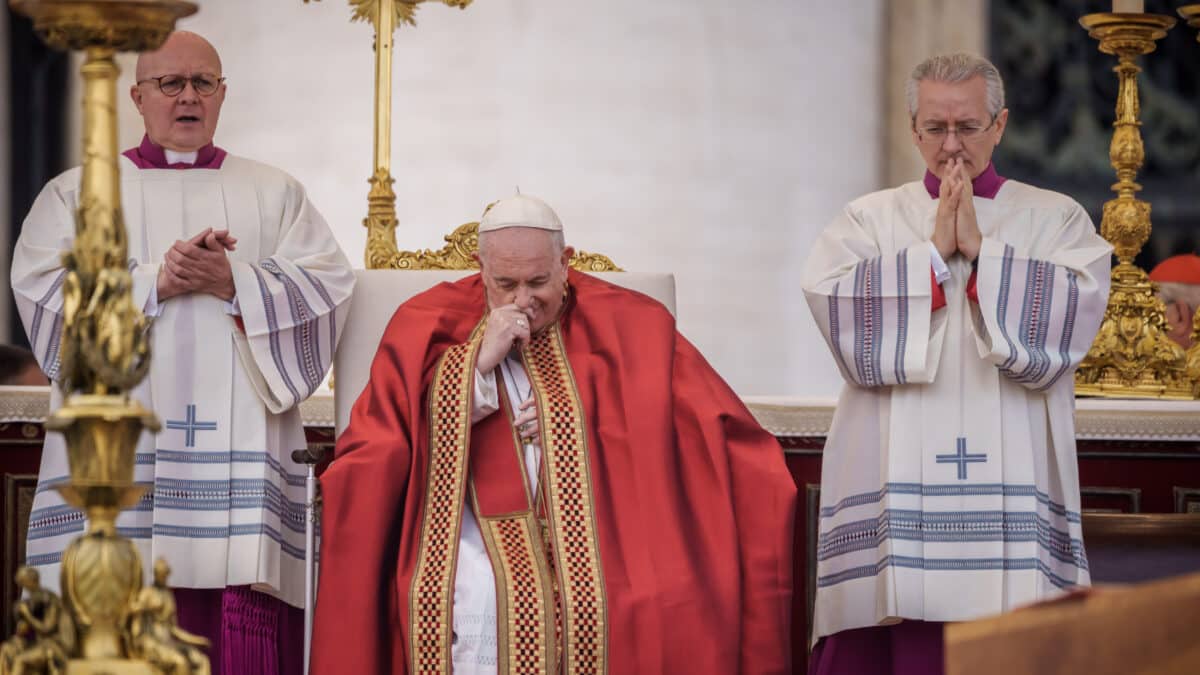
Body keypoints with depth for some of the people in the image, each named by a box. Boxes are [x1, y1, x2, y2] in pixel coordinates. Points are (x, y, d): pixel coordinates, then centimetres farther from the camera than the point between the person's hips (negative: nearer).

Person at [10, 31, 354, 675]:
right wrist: (155, 281, -10)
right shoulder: (78, 193, 15)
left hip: (238, 445, 1)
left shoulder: (275, 193, 19)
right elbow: (43, 289, 0)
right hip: (116, 446, 0)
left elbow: (325, 288, 5)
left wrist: (233, 282, -10)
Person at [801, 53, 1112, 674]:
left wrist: (980, 249, -8)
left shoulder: (1055, 220, 11)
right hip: (894, 488, 1)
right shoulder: (868, 219, 14)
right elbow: (833, 305, -5)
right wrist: (934, 252, -7)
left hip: (1008, 483, 0)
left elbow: (1072, 316, -7)